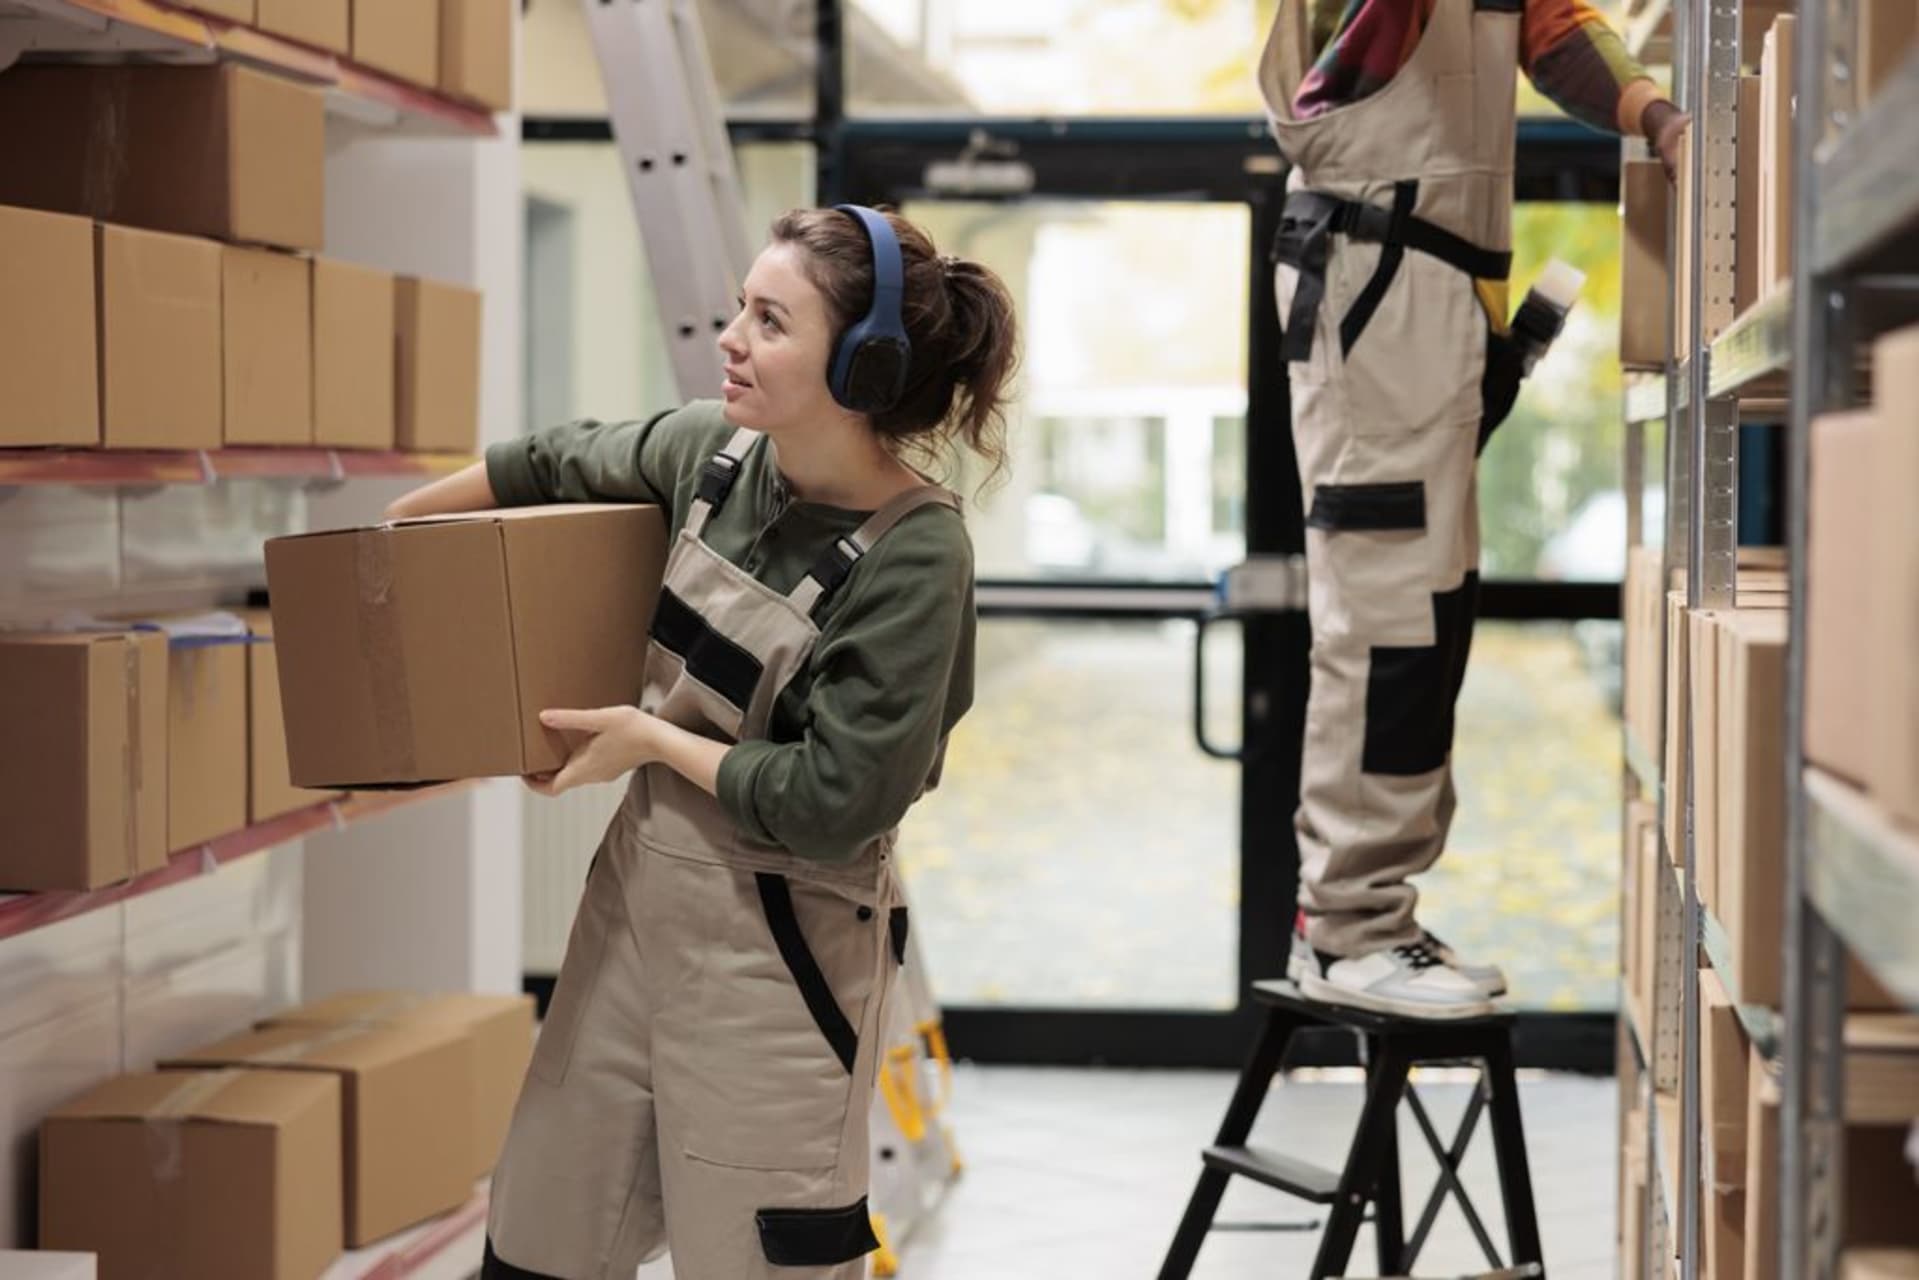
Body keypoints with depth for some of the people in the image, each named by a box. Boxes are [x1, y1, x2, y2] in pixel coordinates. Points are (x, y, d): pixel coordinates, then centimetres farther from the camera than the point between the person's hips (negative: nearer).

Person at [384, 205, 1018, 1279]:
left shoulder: (916, 556, -20)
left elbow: (835, 806, -21)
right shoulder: (716, 449, -1)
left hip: (777, 950, -7)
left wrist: (651, 739, -11)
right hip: (636, 895, 7)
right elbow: (561, 464, 20)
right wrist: (400, 520, 30)